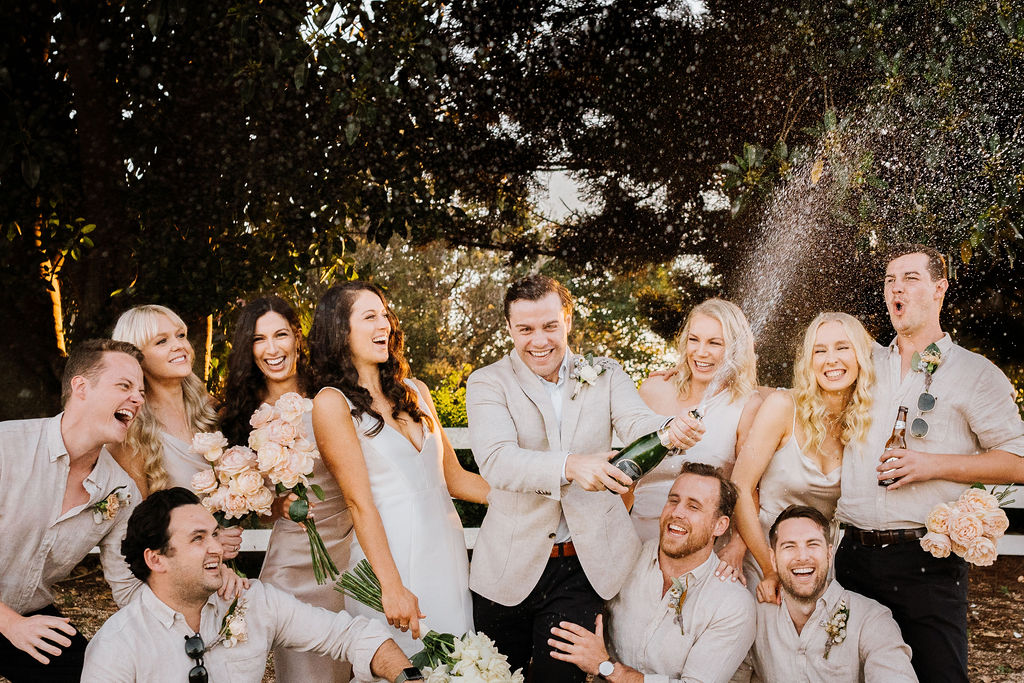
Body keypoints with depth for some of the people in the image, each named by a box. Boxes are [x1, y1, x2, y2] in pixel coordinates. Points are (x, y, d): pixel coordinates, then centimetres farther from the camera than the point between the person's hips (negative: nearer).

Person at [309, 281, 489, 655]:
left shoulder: (414, 391, 12)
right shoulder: (332, 402, -6)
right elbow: (359, 502, -11)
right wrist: (392, 587, -15)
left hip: (448, 552, 6)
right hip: (389, 556, -6)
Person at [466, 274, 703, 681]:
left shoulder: (604, 376, 5)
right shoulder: (488, 383, -4)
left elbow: (638, 425, -12)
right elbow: (495, 461, -20)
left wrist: (671, 432, -37)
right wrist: (570, 465, -38)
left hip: (583, 567, 1)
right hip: (510, 567, -1)